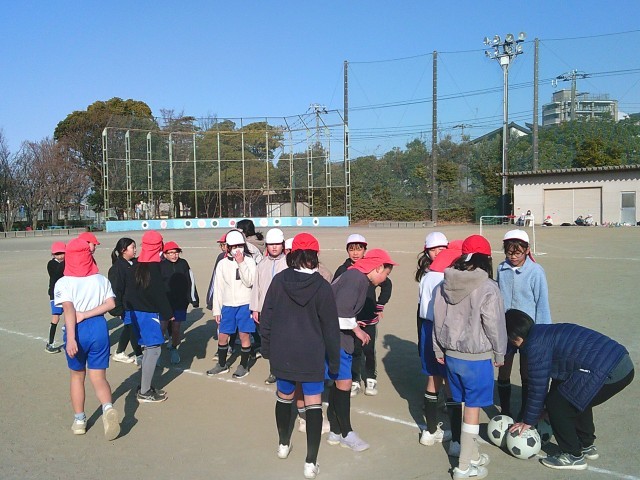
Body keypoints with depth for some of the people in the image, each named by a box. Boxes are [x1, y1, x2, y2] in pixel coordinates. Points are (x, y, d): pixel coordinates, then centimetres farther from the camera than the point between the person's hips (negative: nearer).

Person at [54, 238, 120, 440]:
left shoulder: (63, 283, -5)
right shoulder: (101, 280, 4)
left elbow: (69, 309, -18)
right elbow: (111, 303, -8)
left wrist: (71, 338, -24)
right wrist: (86, 314, -8)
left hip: (77, 331, -1)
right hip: (98, 328, 1)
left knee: (77, 375, 20)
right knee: (98, 377, 8)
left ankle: (79, 420, 27)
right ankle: (108, 408, -20)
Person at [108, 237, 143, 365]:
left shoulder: (135, 263, 8)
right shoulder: (117, 267, -15)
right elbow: (116, 289, -16)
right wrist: (118, 308, -17)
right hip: (126, 305, -8)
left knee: (128, 328, 18)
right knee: (134, 329, -3)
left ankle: (119, 353, 33)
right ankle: (139, 356, 7)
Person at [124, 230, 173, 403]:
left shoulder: (137, 265, 8)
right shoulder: (154, 267, -16)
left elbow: (129, 290, 14)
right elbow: (159, 293, -15)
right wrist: (168, 313, -7)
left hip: (136, 311, 9)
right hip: (149, 313, -9)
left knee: (148, 349, 15)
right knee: (154, 349, -3)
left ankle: (145, 386, 22)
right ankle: (144, 392, 0)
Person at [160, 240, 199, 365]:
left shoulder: (184, 264, 0)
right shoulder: (160, 266, -8)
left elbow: (190, 282, 8)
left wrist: (194, 299, 10)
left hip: (180, 303, 2)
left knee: (176, 329, 7)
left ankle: (173, 349, 27)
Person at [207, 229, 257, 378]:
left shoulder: (249, 261, -2)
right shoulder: (222, 264, 4)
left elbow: (249, 282, -14)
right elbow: (218, 288, 7)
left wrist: (241, 263, -19)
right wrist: (216, 310, 6)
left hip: (245, 305, -2)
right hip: (227, 306, 3)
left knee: (244, 336, 2)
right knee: (222, 336, 8)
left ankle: (244, 366, 19)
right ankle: (222, 364, 28)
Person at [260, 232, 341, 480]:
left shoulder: (279, 280, -6)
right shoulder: (322, 286, -12)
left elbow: (266, 317, 0)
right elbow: (330, 327, -7)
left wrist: (267, 347, 13)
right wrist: (334, 361, 3)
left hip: (282, 352, 3)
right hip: (311, 355, -3)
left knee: (284, 397, 21)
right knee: (313, 405, 5)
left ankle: (283, 445, 40)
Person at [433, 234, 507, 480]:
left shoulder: (444, 285, -1)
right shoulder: (487, 288, -18)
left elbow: (438, 320, 5)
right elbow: (495, 326, -12)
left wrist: (439, 350, 16)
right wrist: (499, 354, 3)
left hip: (451, 355, 6)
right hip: (477, 358, -5)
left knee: (464, 405, 19)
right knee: (473, 409, 6)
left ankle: (471, 454, 34)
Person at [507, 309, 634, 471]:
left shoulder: (535, 344, -8)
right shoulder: (545, 332, 21)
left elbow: (538, 386, -3)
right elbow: (559, 375, 31)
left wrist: (528, 421, 9)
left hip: (606, 371, -10)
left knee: (556, 404, 3)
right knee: (577, 399, 29)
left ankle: (573, 456, 15)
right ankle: (586, 446, 39)